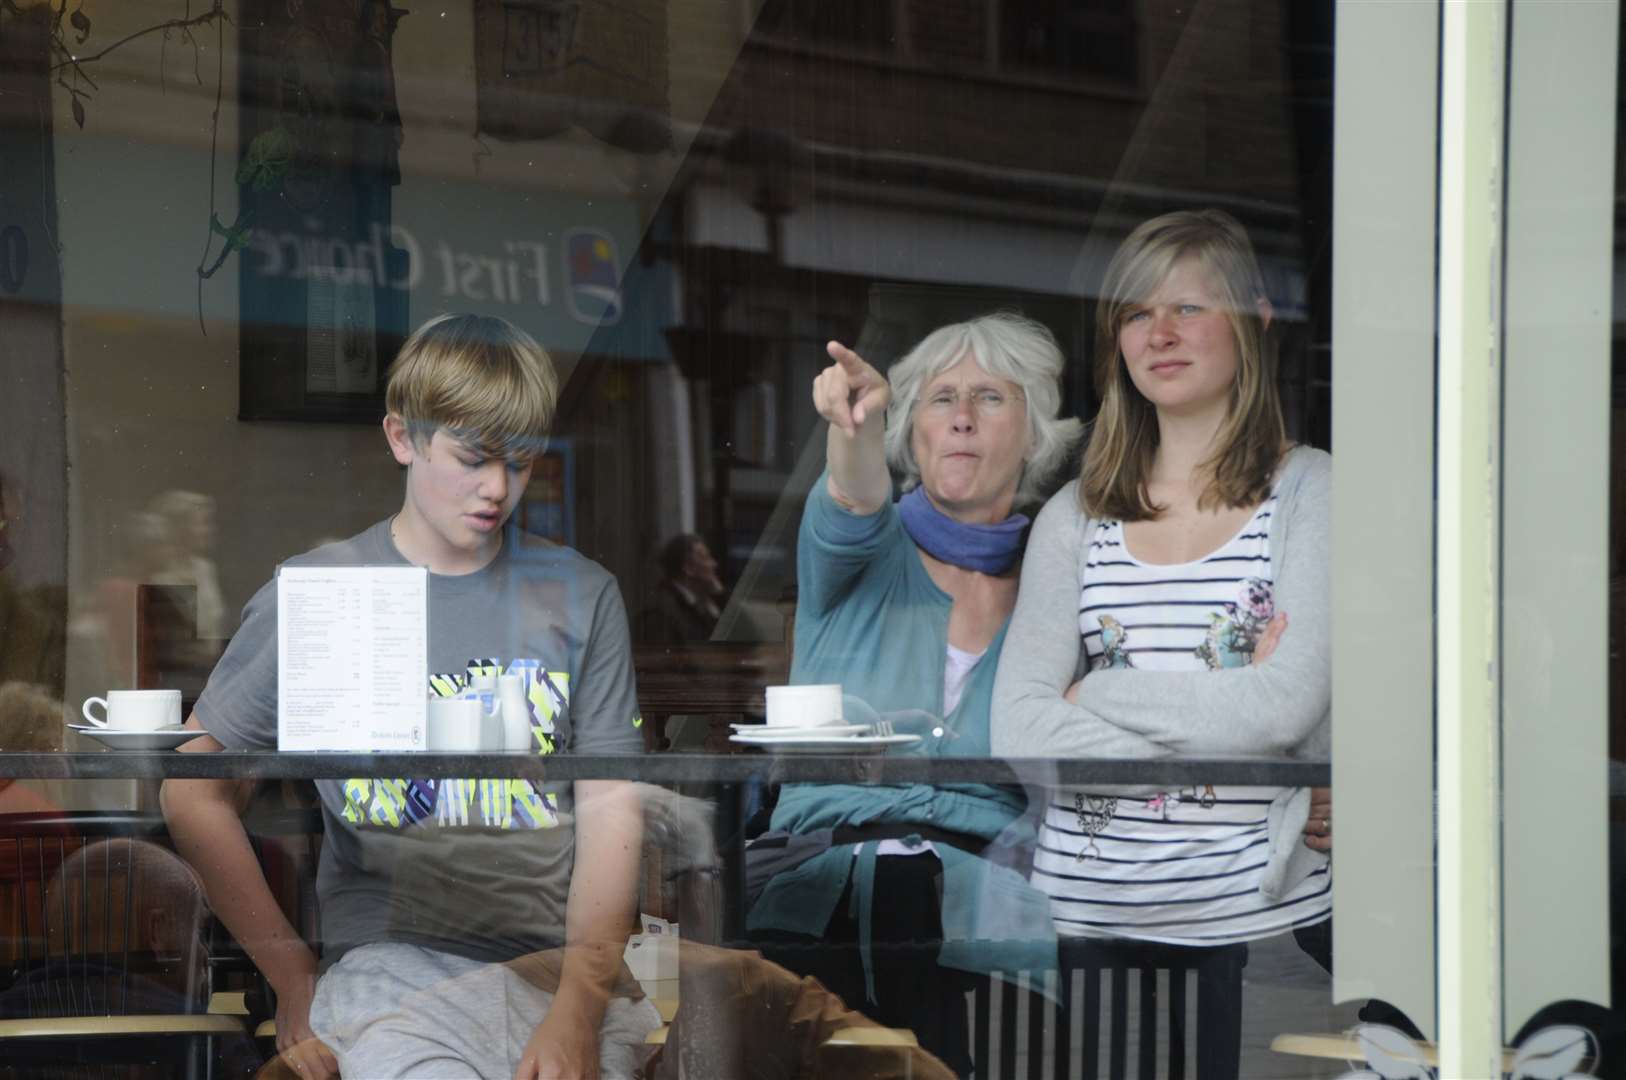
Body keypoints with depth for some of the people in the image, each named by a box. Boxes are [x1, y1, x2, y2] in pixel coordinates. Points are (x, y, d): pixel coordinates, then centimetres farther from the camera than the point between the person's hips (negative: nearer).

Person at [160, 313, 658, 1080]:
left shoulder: (580, 595, 12)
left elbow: (610, 810, 5)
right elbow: (191, 791, 9)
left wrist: (580, 1007, -9)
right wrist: (292, 981, 5)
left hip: (571, 965, 2)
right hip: (394, 958, -2)